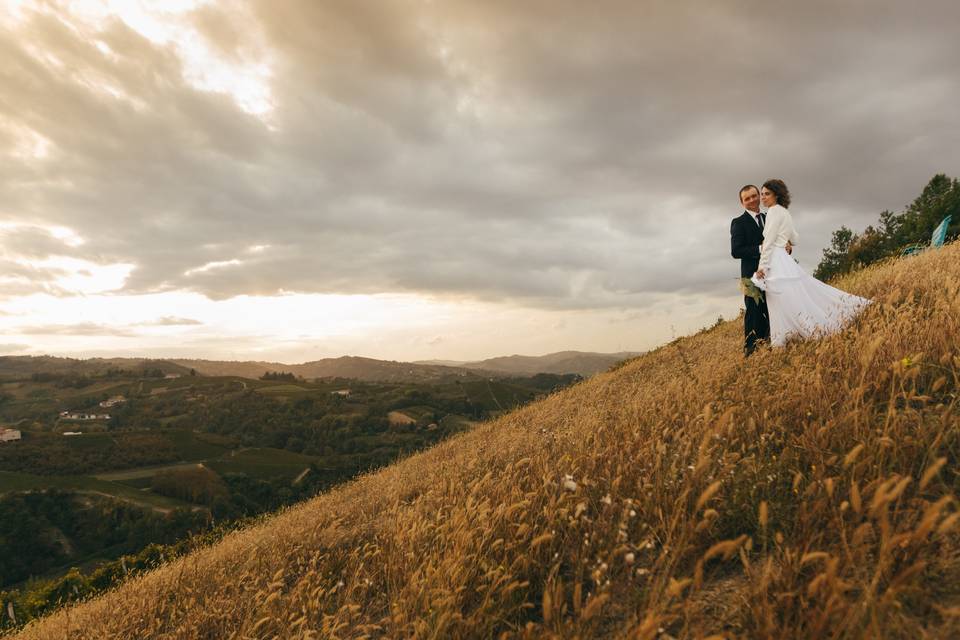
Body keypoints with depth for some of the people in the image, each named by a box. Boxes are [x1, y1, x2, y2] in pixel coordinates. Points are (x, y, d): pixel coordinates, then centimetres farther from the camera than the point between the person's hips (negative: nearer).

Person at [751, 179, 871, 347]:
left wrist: (761, 267, -14)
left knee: (785, 306, -9)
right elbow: (794, 239, 26)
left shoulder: (774, 210, -7)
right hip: (785, 262, 9)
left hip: (776, 263, -9)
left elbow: (769, 242, -13)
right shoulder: (785, 212, 21)